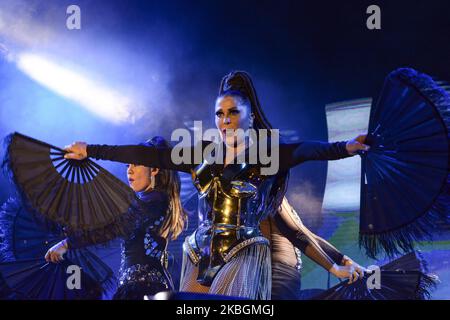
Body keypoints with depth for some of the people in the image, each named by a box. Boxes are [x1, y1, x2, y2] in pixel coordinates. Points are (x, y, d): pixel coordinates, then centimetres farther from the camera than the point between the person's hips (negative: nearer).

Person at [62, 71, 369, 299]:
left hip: (243, 255, -4)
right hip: (200, 255, 4)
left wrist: (345, 147, -27)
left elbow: (308, 149, -12)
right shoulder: (204, 154, 9)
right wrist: (91, 150, 6)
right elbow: (150, 155, 7)